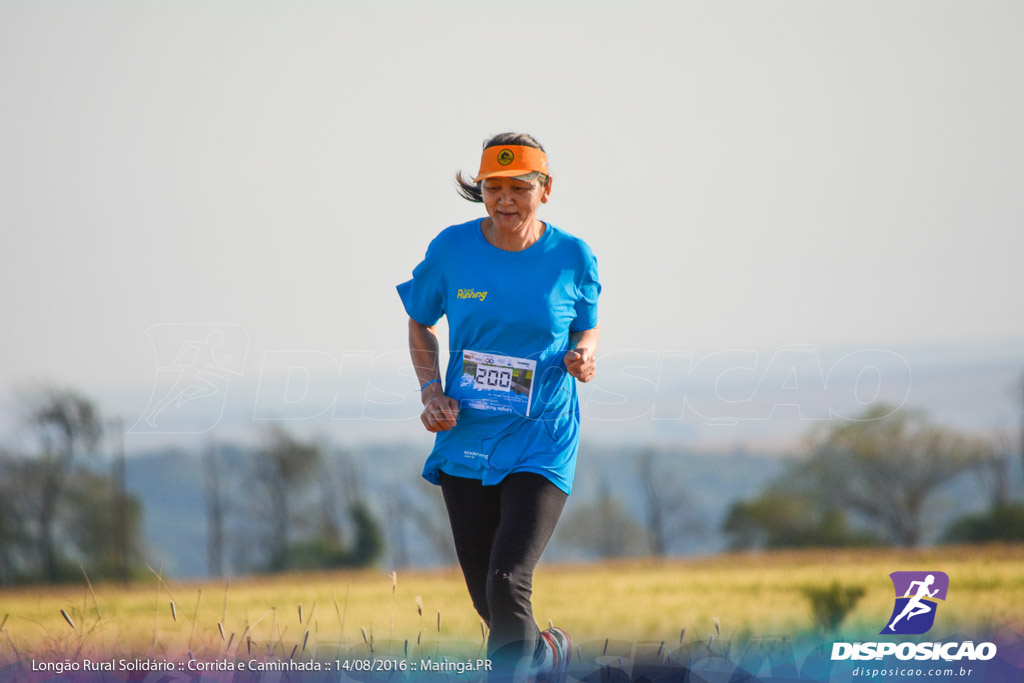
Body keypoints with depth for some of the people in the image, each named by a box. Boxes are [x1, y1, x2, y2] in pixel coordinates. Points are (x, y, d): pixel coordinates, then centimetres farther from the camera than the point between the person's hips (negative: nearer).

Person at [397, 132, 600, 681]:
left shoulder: (572, 258, -5)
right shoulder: (452, 249, -3)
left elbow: (587, 328, 12)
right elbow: (420, 323, 13)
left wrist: (583, 357, -12)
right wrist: (431, 392, -2)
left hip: (540, 445, -3)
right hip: (465, 445, 3)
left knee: (507, 583, -21)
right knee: (487, 601, 11)